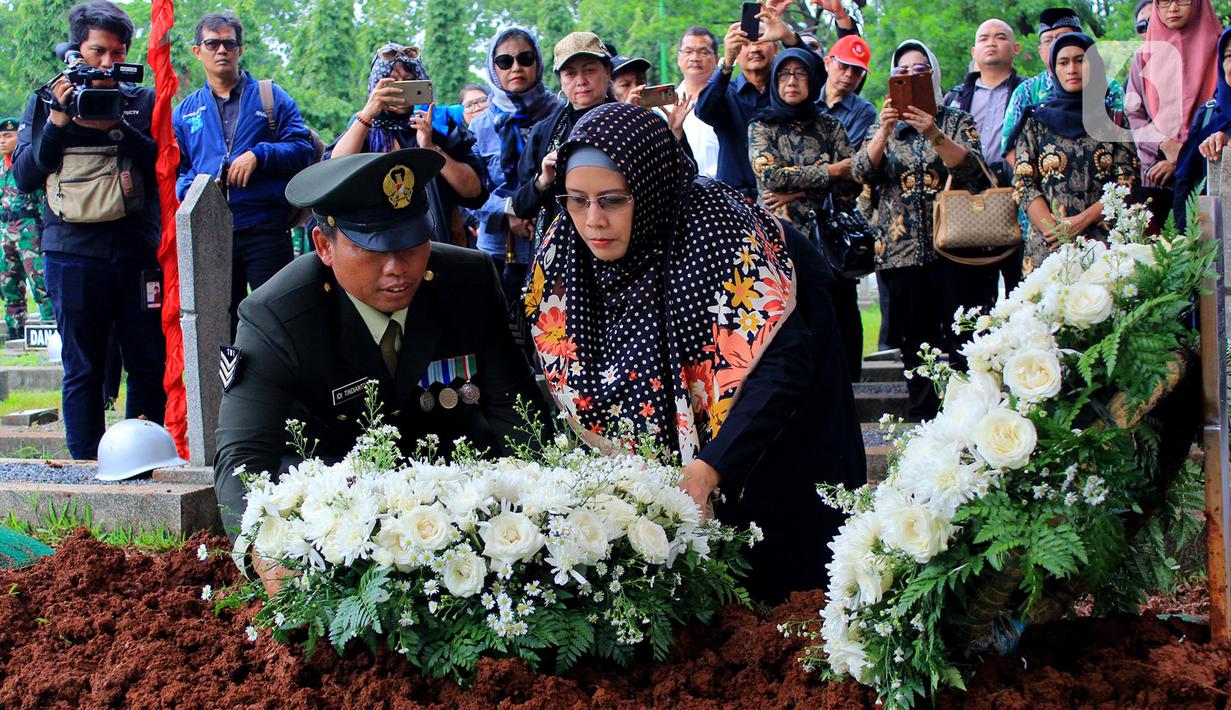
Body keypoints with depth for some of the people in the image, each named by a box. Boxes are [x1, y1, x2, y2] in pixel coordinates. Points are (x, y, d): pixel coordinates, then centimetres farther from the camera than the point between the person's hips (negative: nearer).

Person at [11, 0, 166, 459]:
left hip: (137, 251, 1)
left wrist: (116, 128, -14)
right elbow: (25, 178, 4)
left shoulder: (143, 102, 10)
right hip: (73, 253, 0)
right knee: (83, 369, 3)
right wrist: (57, 123, -8)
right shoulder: (46, 103, 11)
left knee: (151, 365, 0)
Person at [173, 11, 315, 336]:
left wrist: (258, 155, -14)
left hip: (267, 230, -3)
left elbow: (303, 148, -1)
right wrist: (192, 189, -8)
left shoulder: (272, 98, 8)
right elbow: (175, 170, 13)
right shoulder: (186, 112, 15)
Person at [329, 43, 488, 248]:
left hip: (442, 242, -1)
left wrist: (431, 148, -9)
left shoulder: (442, 125, 12)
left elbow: (474, 191, 1)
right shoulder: (365, 129, 13)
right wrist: (367, 113, -13)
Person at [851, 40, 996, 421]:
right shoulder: (884, 127, 16)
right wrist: (884, 132, -17)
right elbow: (861, 171, -1)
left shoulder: (957, 121, 10)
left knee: (963, 343, -9)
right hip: (902, 251, 2)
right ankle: (925, 424, 7)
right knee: (916, 343, 2)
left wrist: (935, 135, -23)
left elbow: (972, 168, -7)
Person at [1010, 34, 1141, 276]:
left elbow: (1127, 183, 2)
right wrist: (1056, 231, -11)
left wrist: (1082, 220, -11)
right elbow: (1023, 183, 2)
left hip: (1104, 245, 0)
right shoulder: (1036, 120, 11)